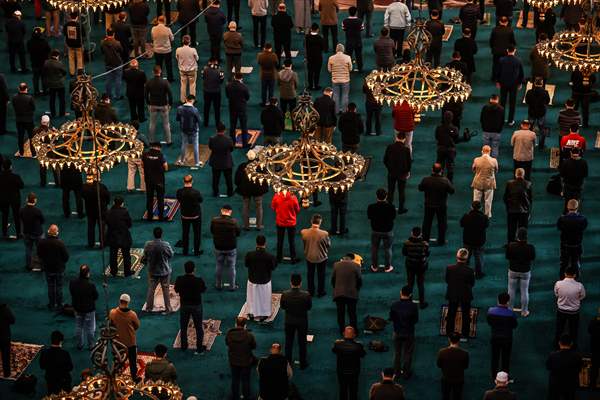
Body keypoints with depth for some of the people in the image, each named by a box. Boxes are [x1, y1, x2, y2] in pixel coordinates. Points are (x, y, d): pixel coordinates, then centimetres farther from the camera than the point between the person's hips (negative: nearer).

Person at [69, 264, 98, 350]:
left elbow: (72, 294, -1)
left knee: (78, 327, 20)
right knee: (90, 328, 15)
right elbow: (96, 297, -15)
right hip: (89, 309, -4)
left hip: (78, 309, 4)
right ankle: (91, 345, 27)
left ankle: (79, 345, 33)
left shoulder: (73, 283, -16)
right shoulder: (91, 285, -29)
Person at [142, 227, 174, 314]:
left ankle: (149, 307, 25)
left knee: (151, 289, 17)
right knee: (165, 290, 10)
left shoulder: (148, 244, -14)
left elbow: (144, 257, -1)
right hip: (164, 271, -2)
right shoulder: (166, 245, -22)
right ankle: (168, 309, 16)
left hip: (152, 271, 2)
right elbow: (171, 255, -6)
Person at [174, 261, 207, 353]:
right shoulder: (199, 280, -24)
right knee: (199, 327, 12)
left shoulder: (180, 280, -17)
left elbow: (176, 290, -1)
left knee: (183, 327, 19)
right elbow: (204, 289, -6)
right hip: (196, 306, -2)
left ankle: (184, 346, 28)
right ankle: (199, 348, 15)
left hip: (184, 305, 2)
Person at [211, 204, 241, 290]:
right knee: (231, 267, 14)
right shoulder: (233, 222, -21)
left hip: (218, 248, 2)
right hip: (231, 248, -2)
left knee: (219, 267, 19)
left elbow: (212, 231, 1)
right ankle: (232, 286, 23)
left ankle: (218, 285, 30)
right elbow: (238, 233, -7)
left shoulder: (214, 221, -15)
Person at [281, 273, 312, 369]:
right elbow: (309, 307, -9)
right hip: (302, 321, -1)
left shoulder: (285, 294, -20)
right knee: (302, 343, 15)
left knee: (289, 342, 18)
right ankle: (303, 363, 26)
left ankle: (288, 362, 29)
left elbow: (282, 307, -6)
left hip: (289, 321, 1)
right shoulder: (306, 295, -23)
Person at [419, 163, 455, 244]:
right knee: (442, 223, 14)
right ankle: (441, 241, 20)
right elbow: (452, 191, -12)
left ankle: (425, 240, 24)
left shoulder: (426, 180, -17)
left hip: (429, 205, 1)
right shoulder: (445, 181, -20)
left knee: (427, 222, 16)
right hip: (442, 206, -1)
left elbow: (420, 188, -2)